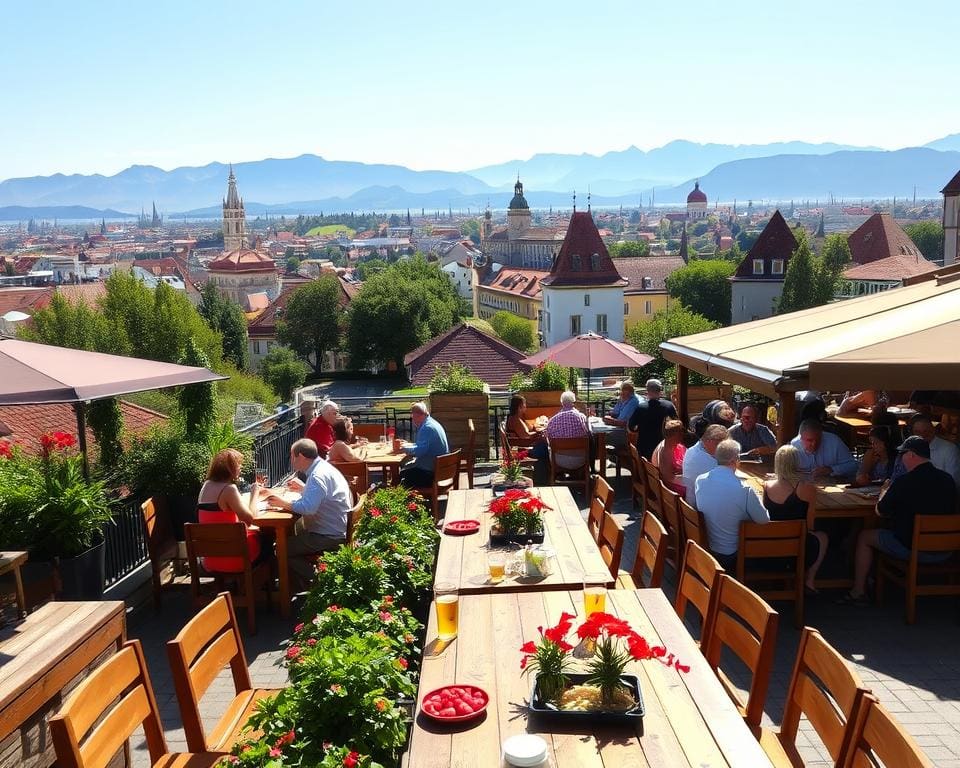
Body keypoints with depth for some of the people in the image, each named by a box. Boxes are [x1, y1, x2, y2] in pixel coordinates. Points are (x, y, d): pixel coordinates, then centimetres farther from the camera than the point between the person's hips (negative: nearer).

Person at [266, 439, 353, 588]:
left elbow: (308, 507, -32)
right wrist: (302, 489, 17)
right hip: (335, 530, 11)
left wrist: (283, 503, -19)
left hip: (331, 536, -11)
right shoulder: (322, 467, 12)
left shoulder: (318, 475, -21)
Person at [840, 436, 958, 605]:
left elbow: (880, 512, -7)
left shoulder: (904, 482, -19)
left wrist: (885, 491, 13)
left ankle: (858, 592, 18)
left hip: (912, 549, -6)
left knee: (864, 537, 13)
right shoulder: (948, 480, -1)